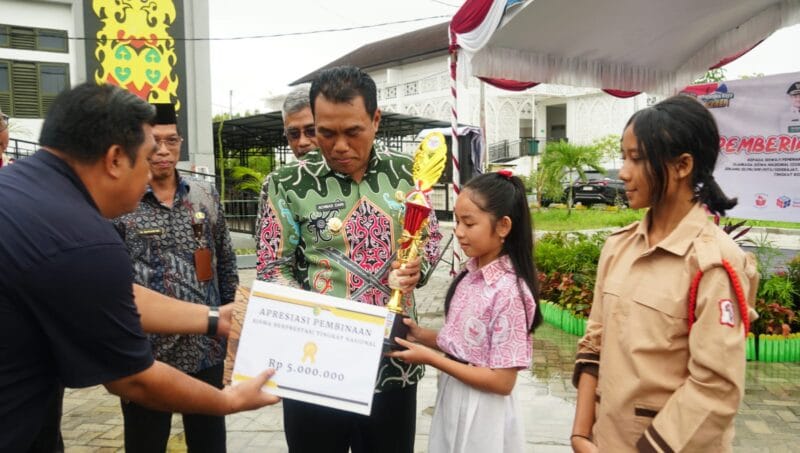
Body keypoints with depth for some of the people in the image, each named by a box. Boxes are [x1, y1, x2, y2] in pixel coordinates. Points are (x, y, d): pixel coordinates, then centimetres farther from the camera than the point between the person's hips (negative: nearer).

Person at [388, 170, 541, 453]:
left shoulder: (509, 292, -23)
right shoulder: (469, 276, -1)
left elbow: (502, 381, -21)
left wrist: (431, 358, -21)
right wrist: (421, 335, -7)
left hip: (482, 414, -7)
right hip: (452, 399, 7)